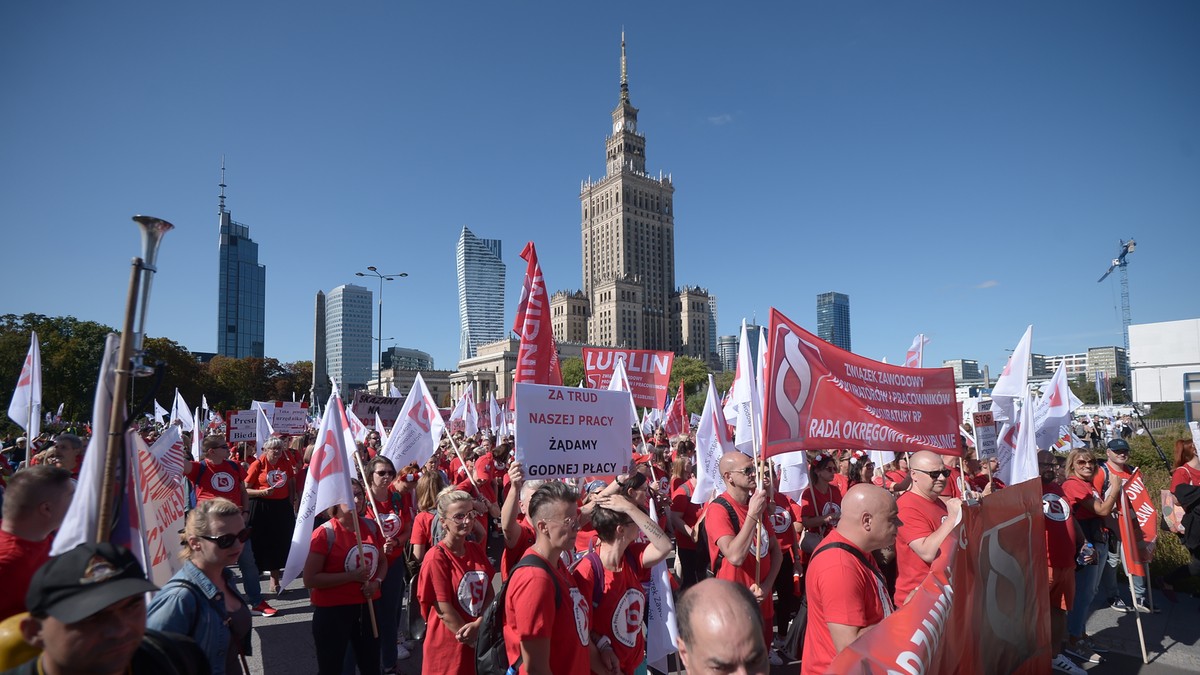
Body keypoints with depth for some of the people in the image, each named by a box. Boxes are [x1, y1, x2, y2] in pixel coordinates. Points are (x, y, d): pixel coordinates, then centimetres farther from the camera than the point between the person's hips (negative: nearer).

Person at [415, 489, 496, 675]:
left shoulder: (477, 550, 1)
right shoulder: (436, 558, -18)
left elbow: (489, 593, 2)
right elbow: (443, 610, -18)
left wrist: (478, 624, -15)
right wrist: (473, 642, -13)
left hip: (480, 636, 6)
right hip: (448, 643, -6)